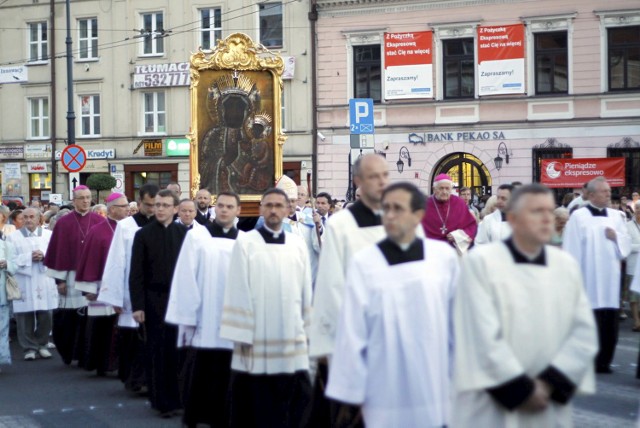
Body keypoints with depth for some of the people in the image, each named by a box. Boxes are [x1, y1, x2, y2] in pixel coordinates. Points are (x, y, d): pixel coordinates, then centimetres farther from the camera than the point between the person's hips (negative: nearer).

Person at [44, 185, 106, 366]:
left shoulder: (100, 222, 4)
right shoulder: (63, 223, 2)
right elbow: (59, 251, 1)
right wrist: (59, 278, -3)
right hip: (73, 276, -1)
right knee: (69, 317, 2)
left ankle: (86, 355, 6)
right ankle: (69, 353, 21)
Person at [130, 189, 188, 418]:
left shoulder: (184, 233, 3)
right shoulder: (143, 234, 0)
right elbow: (136, 273, -2)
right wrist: (137, 305, -8)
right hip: (154, 299, -1)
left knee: (178, 348, 3)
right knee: (157, 349, 3)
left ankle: (178, 397, 13)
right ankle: (161, 400, 9)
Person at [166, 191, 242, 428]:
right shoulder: (196, 237, -1)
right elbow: (185, 279, -4)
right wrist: (187, 319, -8)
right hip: (203, 323, -2)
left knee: (225, 380, 6)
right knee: (198, 380, 3)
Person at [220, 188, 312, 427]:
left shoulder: (298, 245, 8)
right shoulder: (245, 243, -2)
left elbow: (305, 291, 11)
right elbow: (238, 291, -4)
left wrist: (307, 329, 9)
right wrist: (240, 336, -8)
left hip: (291, 340, 3)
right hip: (256, 340, -3)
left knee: (293, 403, 2)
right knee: (255, 406, 3)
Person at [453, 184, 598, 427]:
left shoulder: (568, 266, 8)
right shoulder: (481, 262, -7)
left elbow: (584, 332, 1)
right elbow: (483, 337, -14)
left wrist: (551, 383, -10)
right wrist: (521, 390, -14)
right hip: (492, 408, -4)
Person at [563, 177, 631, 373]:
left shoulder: (615, 216, 12)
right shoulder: (578, 216, -4)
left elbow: (627, 244, 15)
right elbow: (571, 248, -7)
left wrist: (617, 237, -7)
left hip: (610, 279, 5)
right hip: (588, 279, -5)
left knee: (609, 321, 3)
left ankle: (604, 361, 12)